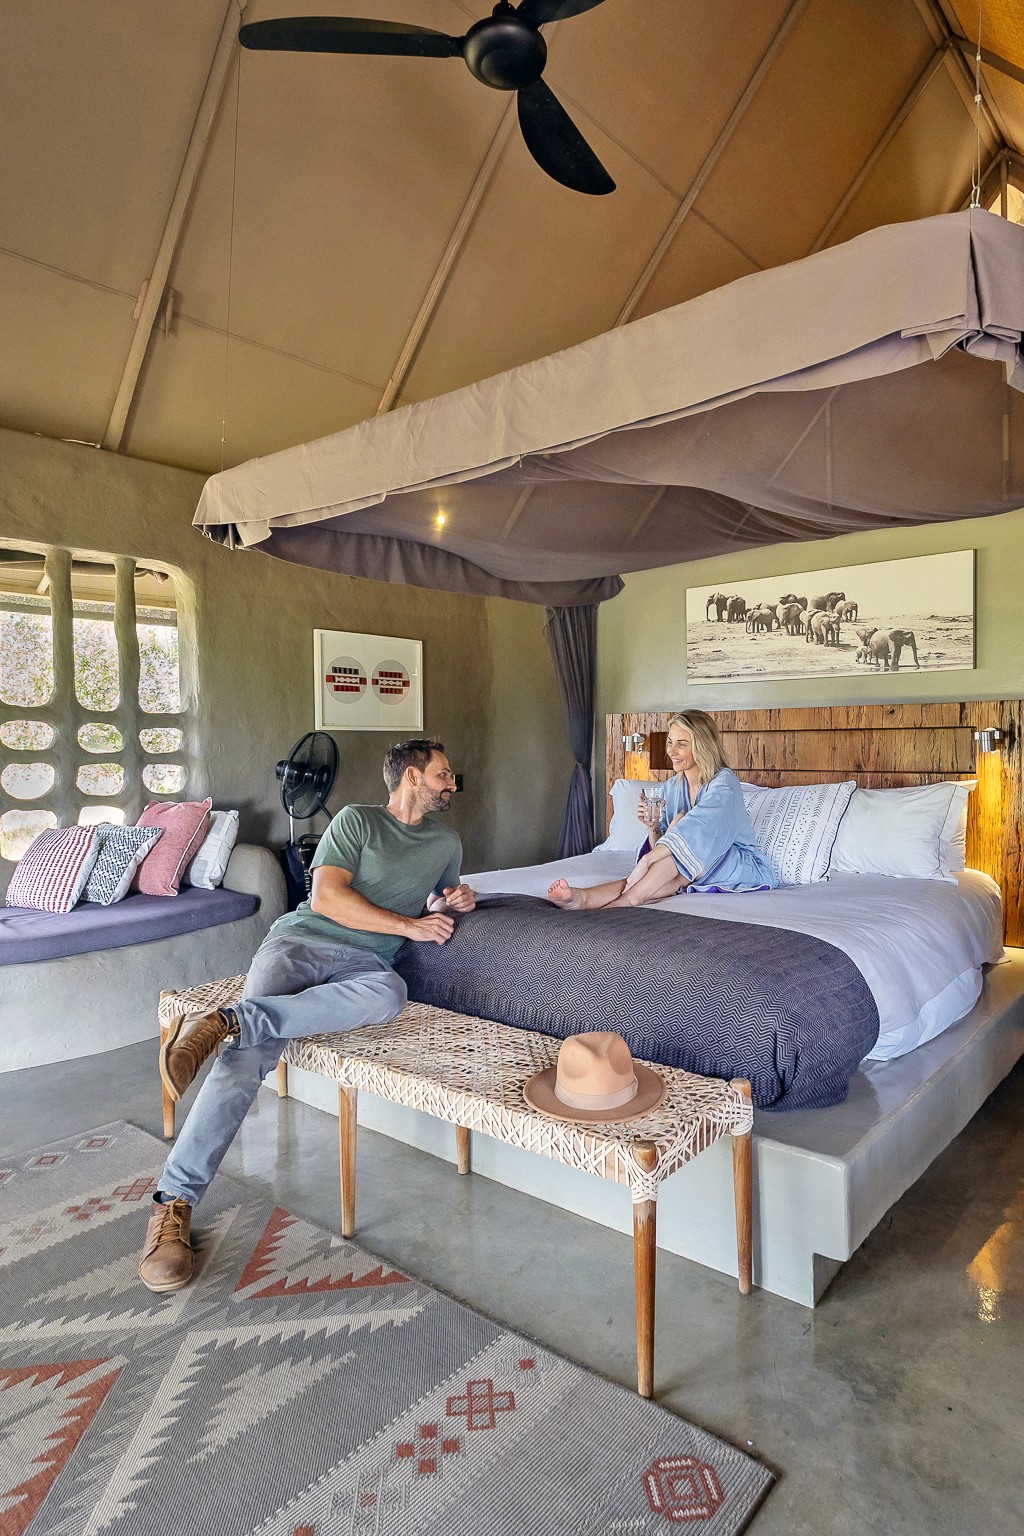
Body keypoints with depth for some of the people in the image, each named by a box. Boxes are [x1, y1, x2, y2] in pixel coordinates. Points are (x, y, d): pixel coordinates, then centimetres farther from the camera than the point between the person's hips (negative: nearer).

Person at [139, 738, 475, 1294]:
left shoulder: (446, 843, 23)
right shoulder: (357, 820, 7)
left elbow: (436, 908, 39)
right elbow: (326, 898, -6)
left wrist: (451, 901, 13)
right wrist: (409, 925, -8)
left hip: (363, 963, 3)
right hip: (302, 940, -2)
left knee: (390, 992, -36)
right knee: (248, 1053, -29)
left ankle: (227, 1022, -36)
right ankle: (174, 1201, -23)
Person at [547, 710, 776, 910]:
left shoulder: (724, 782, -17)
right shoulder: (673, 786, 6)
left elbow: (693, 831, -34)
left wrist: (647, 860, -42)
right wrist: (653, 827, -16)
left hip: (746, 867, -5)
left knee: (682, 822, -28)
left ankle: (628, 899, -40)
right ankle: (584, 897, -51)